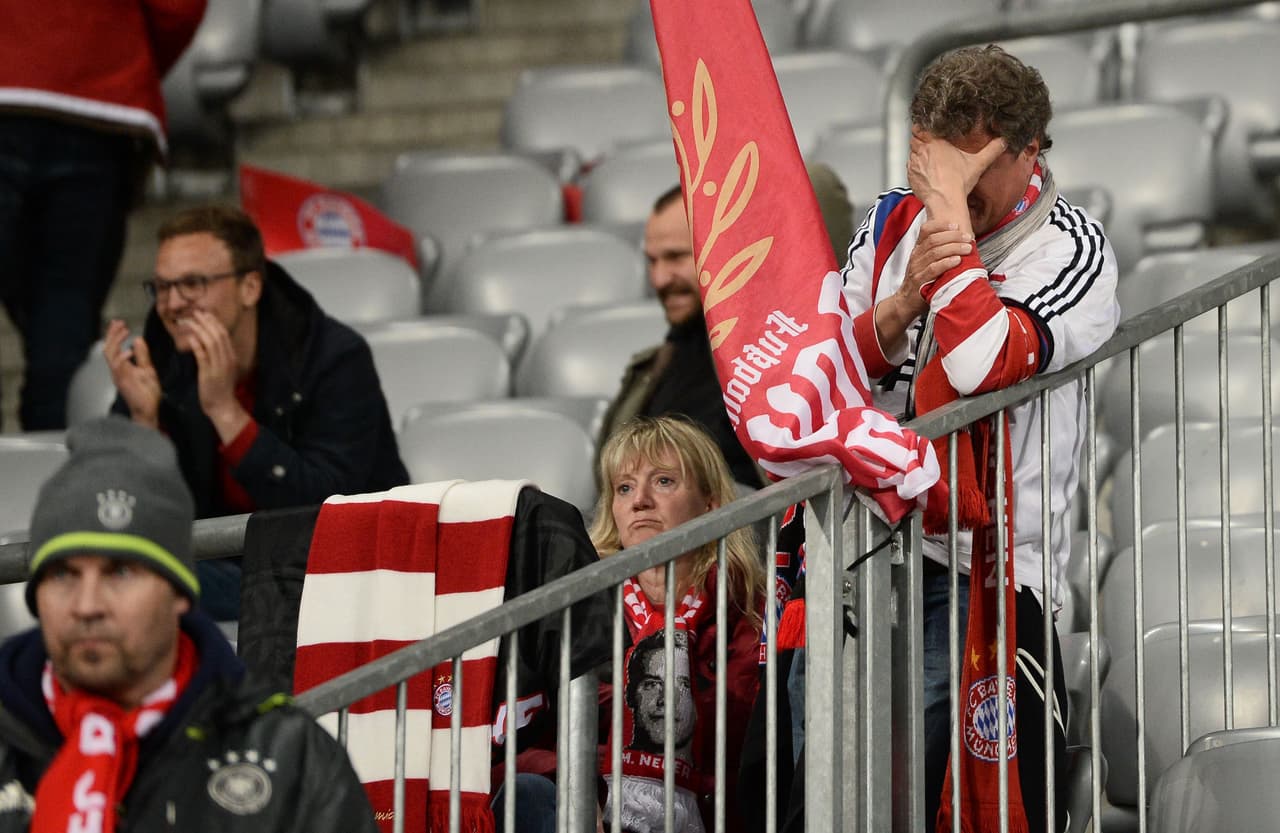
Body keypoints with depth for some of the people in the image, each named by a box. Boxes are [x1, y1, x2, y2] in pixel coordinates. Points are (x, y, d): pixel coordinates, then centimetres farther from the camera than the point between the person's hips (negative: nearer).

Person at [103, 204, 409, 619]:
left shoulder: (335, 358, -14)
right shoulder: (156, 363, -3)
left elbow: (327, 506, -25)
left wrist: (226, 410, -30)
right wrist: (145, 419, -22)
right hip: (225, 566, 3)